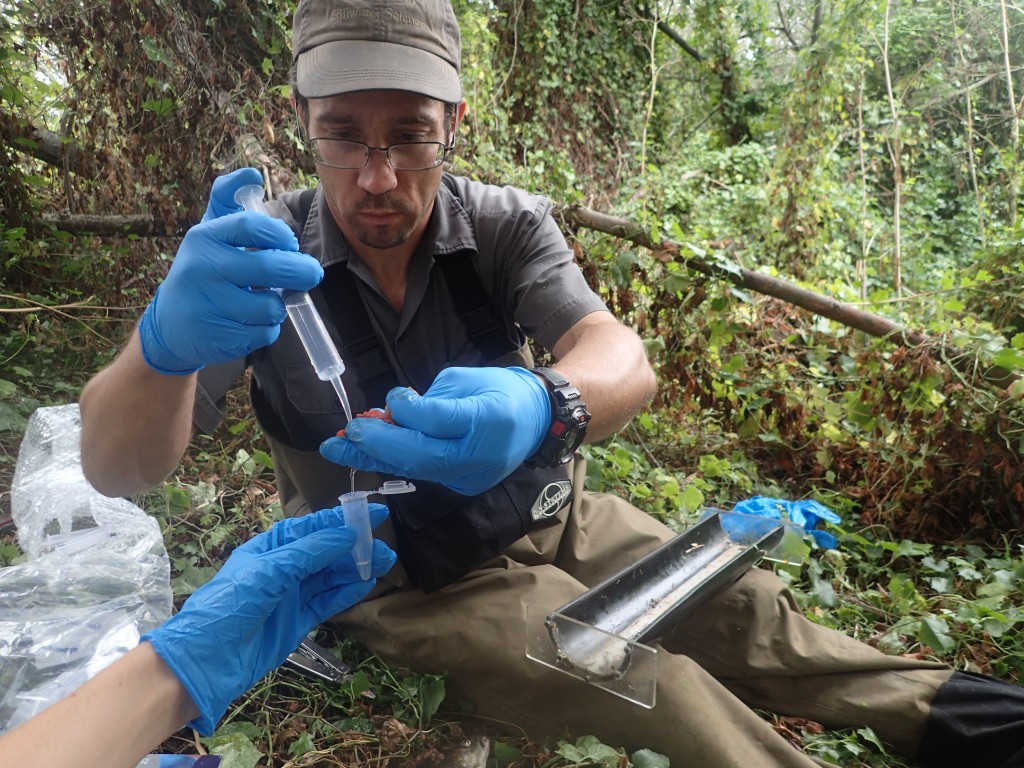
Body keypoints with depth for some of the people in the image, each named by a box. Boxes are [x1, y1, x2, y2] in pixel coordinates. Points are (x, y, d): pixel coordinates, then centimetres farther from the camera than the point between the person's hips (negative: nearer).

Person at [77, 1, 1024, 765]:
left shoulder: (507, 225, -12)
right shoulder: (255, 258, -16)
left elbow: (622, 360, -27)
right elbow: (117, 469, -22)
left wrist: (542, 406, -52)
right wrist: (168, 343, -46)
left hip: (547, 515, 3)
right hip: (407, 580, -2)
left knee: (744, 607, -1)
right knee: (646, 685, -17)